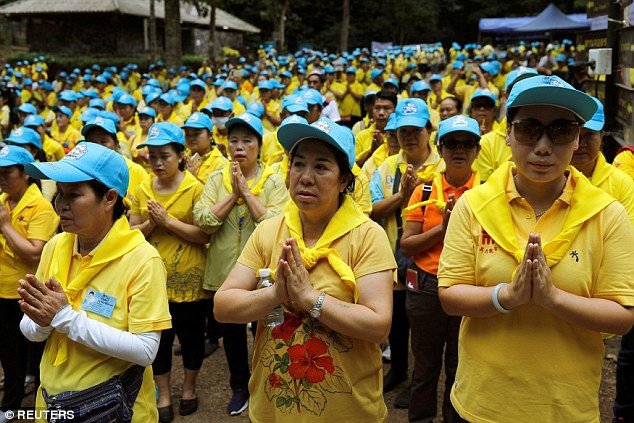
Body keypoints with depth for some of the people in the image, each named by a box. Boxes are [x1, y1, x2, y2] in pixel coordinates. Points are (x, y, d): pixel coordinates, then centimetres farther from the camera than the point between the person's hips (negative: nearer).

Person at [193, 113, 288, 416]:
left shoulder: (273, 181, -6)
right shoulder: (216, 179, 1)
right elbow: (203, 222, -11)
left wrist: (247, 191, -17)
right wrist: (233, 193, -15)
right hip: (226, 271, 3)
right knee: (232, 332, 16)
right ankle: (239, 387, 36)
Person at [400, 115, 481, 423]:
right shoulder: (425, 190, 0)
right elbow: (406, 246, -4)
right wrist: (443, 227, -16)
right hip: (427, 287, 1)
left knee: (460, 368, 13)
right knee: (425, 366, 14)